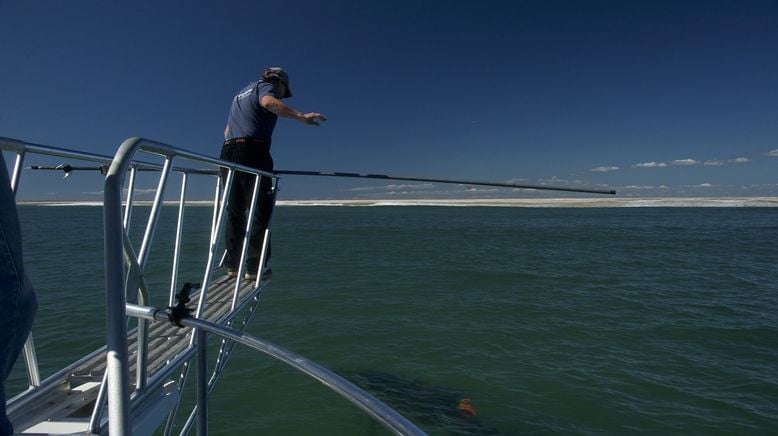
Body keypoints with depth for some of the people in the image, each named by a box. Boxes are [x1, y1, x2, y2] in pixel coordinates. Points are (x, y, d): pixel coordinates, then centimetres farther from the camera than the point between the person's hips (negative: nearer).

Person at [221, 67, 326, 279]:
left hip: (228, 152, 8)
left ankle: (232, 264, 13)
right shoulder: (264, 86, 8)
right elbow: (269, 102, -19)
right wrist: (301, 116, -29)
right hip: (252, 153, -8)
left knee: (234, 212, 11)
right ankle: (254, 267, -11)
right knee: (260, 211, -8)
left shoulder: (241, 93, 33)